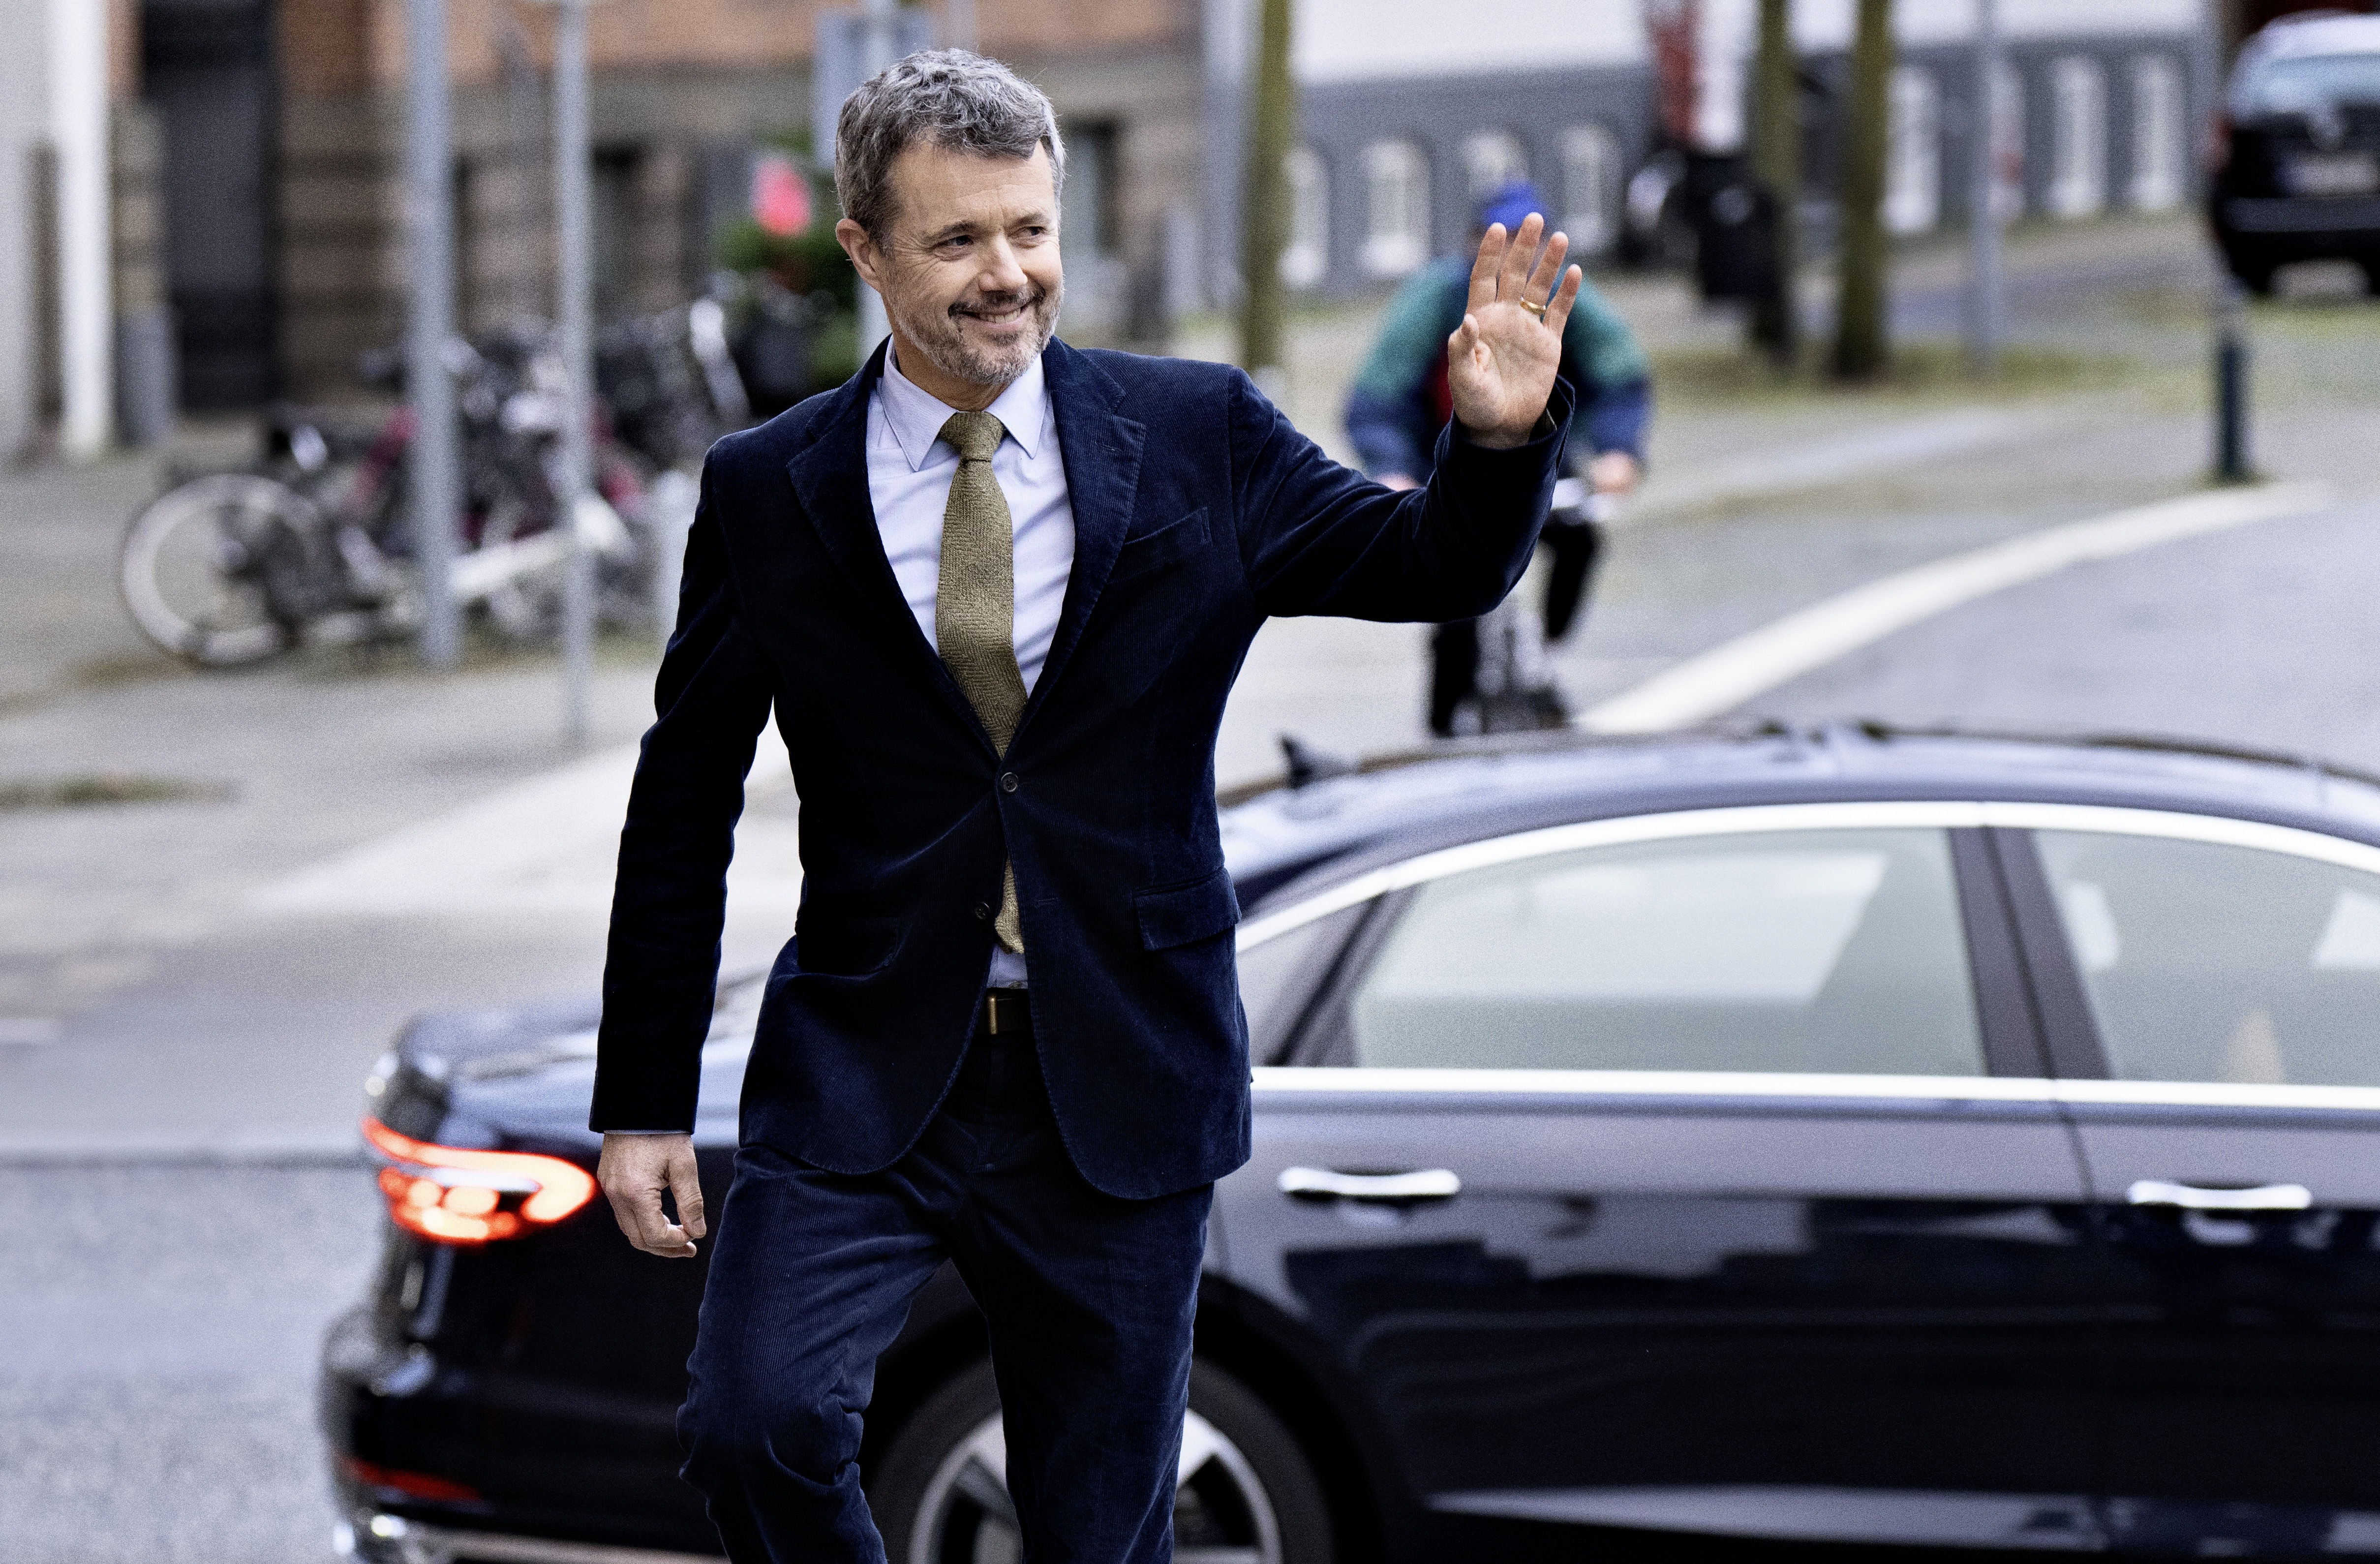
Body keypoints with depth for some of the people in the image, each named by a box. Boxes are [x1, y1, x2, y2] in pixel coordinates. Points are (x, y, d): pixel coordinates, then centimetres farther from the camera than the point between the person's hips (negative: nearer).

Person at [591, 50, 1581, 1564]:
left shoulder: (1196, 440, 1)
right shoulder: (768, 491, 0)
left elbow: (1436, 570, 6)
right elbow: (681, 813, 5)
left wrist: (1502, 438, -17)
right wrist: (643, 1104, 3)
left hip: (1120, 1089, 1)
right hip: (864, 1080, -1)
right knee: (756, 1425, -22)